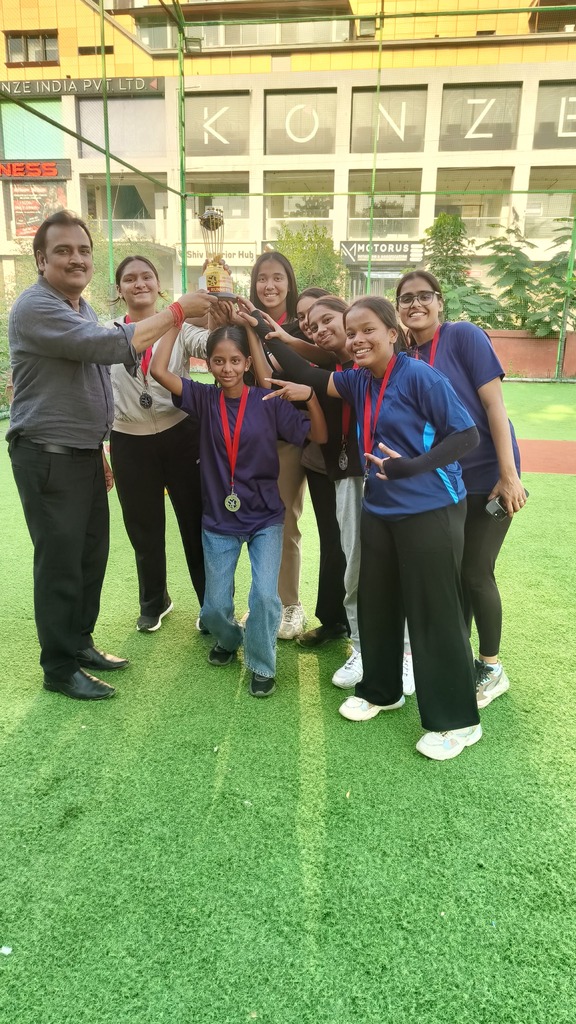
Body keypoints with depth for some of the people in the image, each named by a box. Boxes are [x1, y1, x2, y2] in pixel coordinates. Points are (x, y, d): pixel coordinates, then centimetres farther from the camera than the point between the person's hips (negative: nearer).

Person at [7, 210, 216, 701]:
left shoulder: (81, 308, 14)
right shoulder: (35, 308, -16)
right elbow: (111, 345, -29)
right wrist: (178, 310, -23)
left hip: (82, 454, 9)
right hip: (48, 458, -9)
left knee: (92, 554, 14)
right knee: (61, 563, 0)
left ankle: (80, 643, 31)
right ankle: (60, 668, 15)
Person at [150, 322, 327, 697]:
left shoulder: (268, 402, -7)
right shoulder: (204, 399, -3)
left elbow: (319, 436, -6)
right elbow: (159, 370, -14)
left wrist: (311, 395, -22)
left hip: (265, 517, -1)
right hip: (218, 520, 2)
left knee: (265, 595, -13)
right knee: (215, 606, 8)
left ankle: (262, 666, 13)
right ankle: (228, 639, 42)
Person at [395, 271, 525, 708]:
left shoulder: (464, 336, -12)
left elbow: (493, 402, -15)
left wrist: (509, 475, -18)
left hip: (486, 475, -5)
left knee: (475, 573, 1)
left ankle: (492, 668, 22)